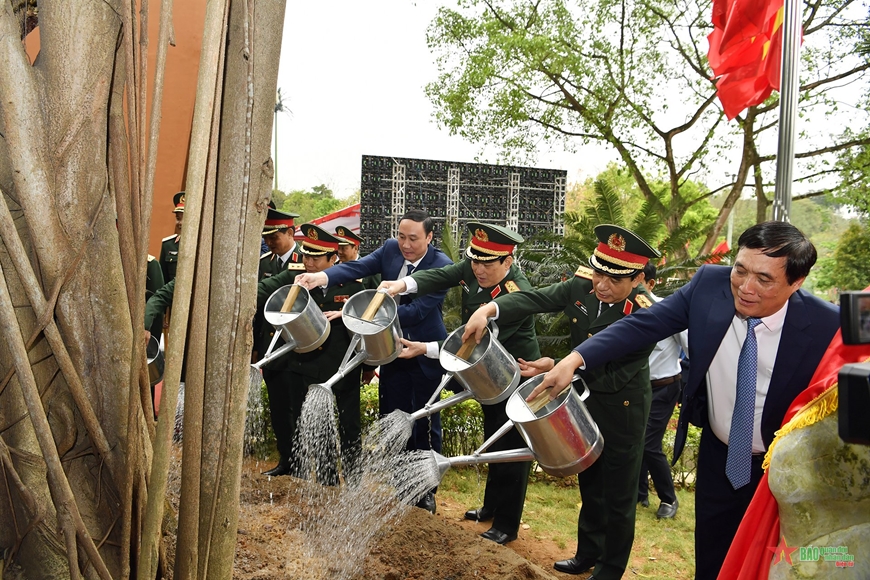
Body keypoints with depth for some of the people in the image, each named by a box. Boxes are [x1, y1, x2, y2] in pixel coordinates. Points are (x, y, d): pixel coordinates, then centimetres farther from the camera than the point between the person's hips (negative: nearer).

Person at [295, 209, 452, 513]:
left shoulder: (441, 266, -19)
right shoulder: (391, 249, -3)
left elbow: (418, 310, -28)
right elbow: (359, 266, -17)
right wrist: (322, 277, -36)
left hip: (425, 354, -5)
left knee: (425, 422, 6)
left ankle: (426, 489, 25)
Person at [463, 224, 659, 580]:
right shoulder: (581, 287, -13)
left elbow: (616, 377, -28)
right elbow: (534, 299, -18)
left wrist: (557, 368, -32)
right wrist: (488, 309, -36)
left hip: (622, 410, -5)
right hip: (585, 401, 6)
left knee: (618, 494, 11)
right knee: (589, 483, 22)